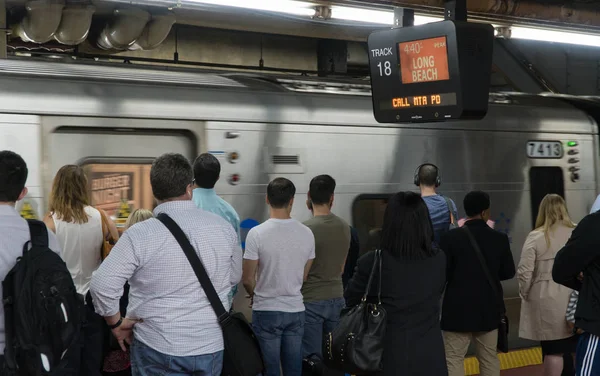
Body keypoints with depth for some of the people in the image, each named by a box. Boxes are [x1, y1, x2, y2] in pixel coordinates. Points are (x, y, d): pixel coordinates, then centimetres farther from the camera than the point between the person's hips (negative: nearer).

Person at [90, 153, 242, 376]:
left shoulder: (139, 235, -15)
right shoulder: (224, 228, -3)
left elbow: (102, 284, -15)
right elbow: (234, 278, 11)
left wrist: (116, 324, 0)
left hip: (157, 349, -3)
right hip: (212, 347, 3)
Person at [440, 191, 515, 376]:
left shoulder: (451, 237, -13)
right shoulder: (499, 238, -4)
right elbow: (508, 272, 4)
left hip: (458, 308, -3)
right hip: (488, 308, 3)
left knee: (454, 359, 1)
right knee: (489, 358, 15)